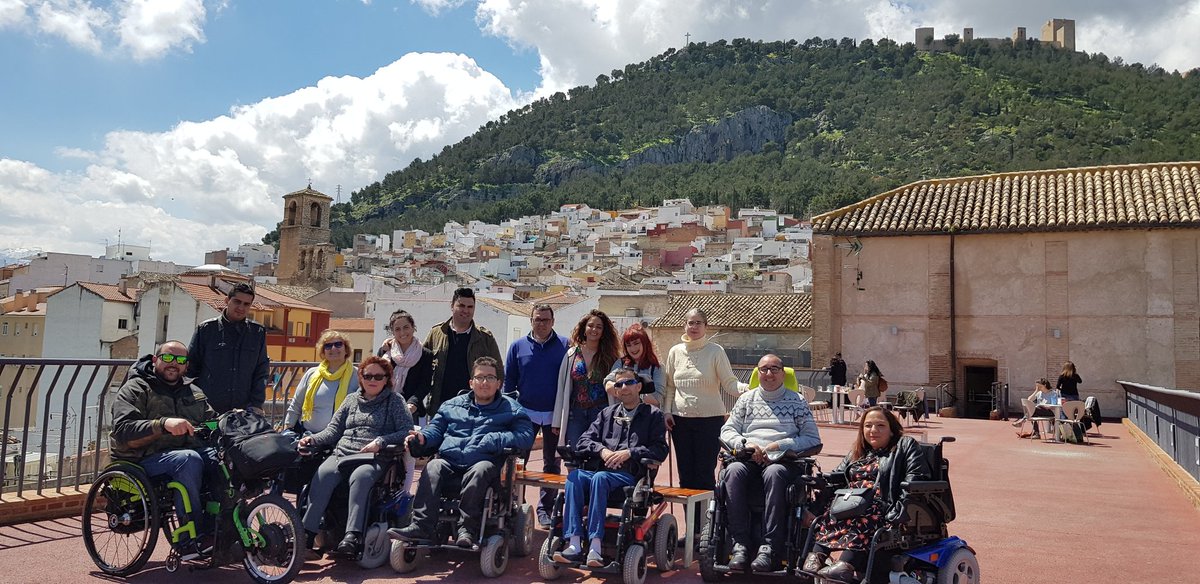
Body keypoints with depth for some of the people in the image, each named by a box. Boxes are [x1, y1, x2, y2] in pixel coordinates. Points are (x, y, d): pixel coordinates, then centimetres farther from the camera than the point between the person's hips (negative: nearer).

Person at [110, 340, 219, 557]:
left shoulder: (194, 392, 21)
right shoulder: (135, 389, 1)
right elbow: (124, 432, -15)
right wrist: (163, 424, -31)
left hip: (192, 449, 5)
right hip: (146, 459, -5)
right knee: (189, 459, -36)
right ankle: (193, 538, -30)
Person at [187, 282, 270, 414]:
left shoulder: (258, 333, 8)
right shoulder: (206, 329, 4)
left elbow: (261, 372, 9)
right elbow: (190, 368, 8)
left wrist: (256, 404, 1)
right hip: (207, 411, -1)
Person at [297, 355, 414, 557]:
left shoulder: (394, 401, 12)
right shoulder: (352, 399, 25)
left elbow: (407, 431, 1)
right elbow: (334, 429, 20)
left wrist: (380, 442, -13)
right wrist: (313, 439, 1)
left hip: (374, 459, -4)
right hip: (342, 454, 4)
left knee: (360, 477, -36)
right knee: (323, 474, -28)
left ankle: (353, 535, -43)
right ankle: (307, 532, -30)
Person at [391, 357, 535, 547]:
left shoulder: (510, 408, 15)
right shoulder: (452, 405, 26)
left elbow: (526, 436, 0)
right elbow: (435, 428, 20)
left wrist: (494, 441, -11)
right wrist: (422, 437, -4)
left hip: (485, 462, -3)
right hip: (449, 461, 3)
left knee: (479, 471, -36)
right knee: (432, 469, -28)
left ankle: (467, 529, -32)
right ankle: (420, 526, -34)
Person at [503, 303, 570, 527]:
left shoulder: (565, 346, -1)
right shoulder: (518, 346, 3)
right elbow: (508, 381, 7)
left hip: (554, 415, 0)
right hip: (525, 413, 0)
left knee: (551, 464, 9)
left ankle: (545, 508, 20)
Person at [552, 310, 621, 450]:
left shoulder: (609, 357, 3)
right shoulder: (571, 354, 6)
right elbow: (561, 388, 7)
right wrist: (557, 421, 4)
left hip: (601, 413, -1)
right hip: (575, 414, 1)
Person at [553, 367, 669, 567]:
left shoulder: (653, 414, 14)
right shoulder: (607, 413, 25)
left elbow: (660, 450, 1)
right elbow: (583, 441, 16)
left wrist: (629, 453, -10)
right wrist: (602, 450, -4)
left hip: (631, 475, -4)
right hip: (603, 469, 4)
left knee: (600, 478, -36)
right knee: (575, 476, -29)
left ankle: (595, 546, -39)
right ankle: (574, 545, -35)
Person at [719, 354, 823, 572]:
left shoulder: (796, 401, 16)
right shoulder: (747, 399, 23)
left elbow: (813, 439, 7)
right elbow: (726, 431, 15)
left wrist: (778, 445, -8)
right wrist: (746, 444, -7)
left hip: (783, 461, -2)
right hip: (748, 459, 2)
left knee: (774, 473, -38)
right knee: (733, 471, -33)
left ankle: (770, 548, -38)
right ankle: (741, 543, -32)